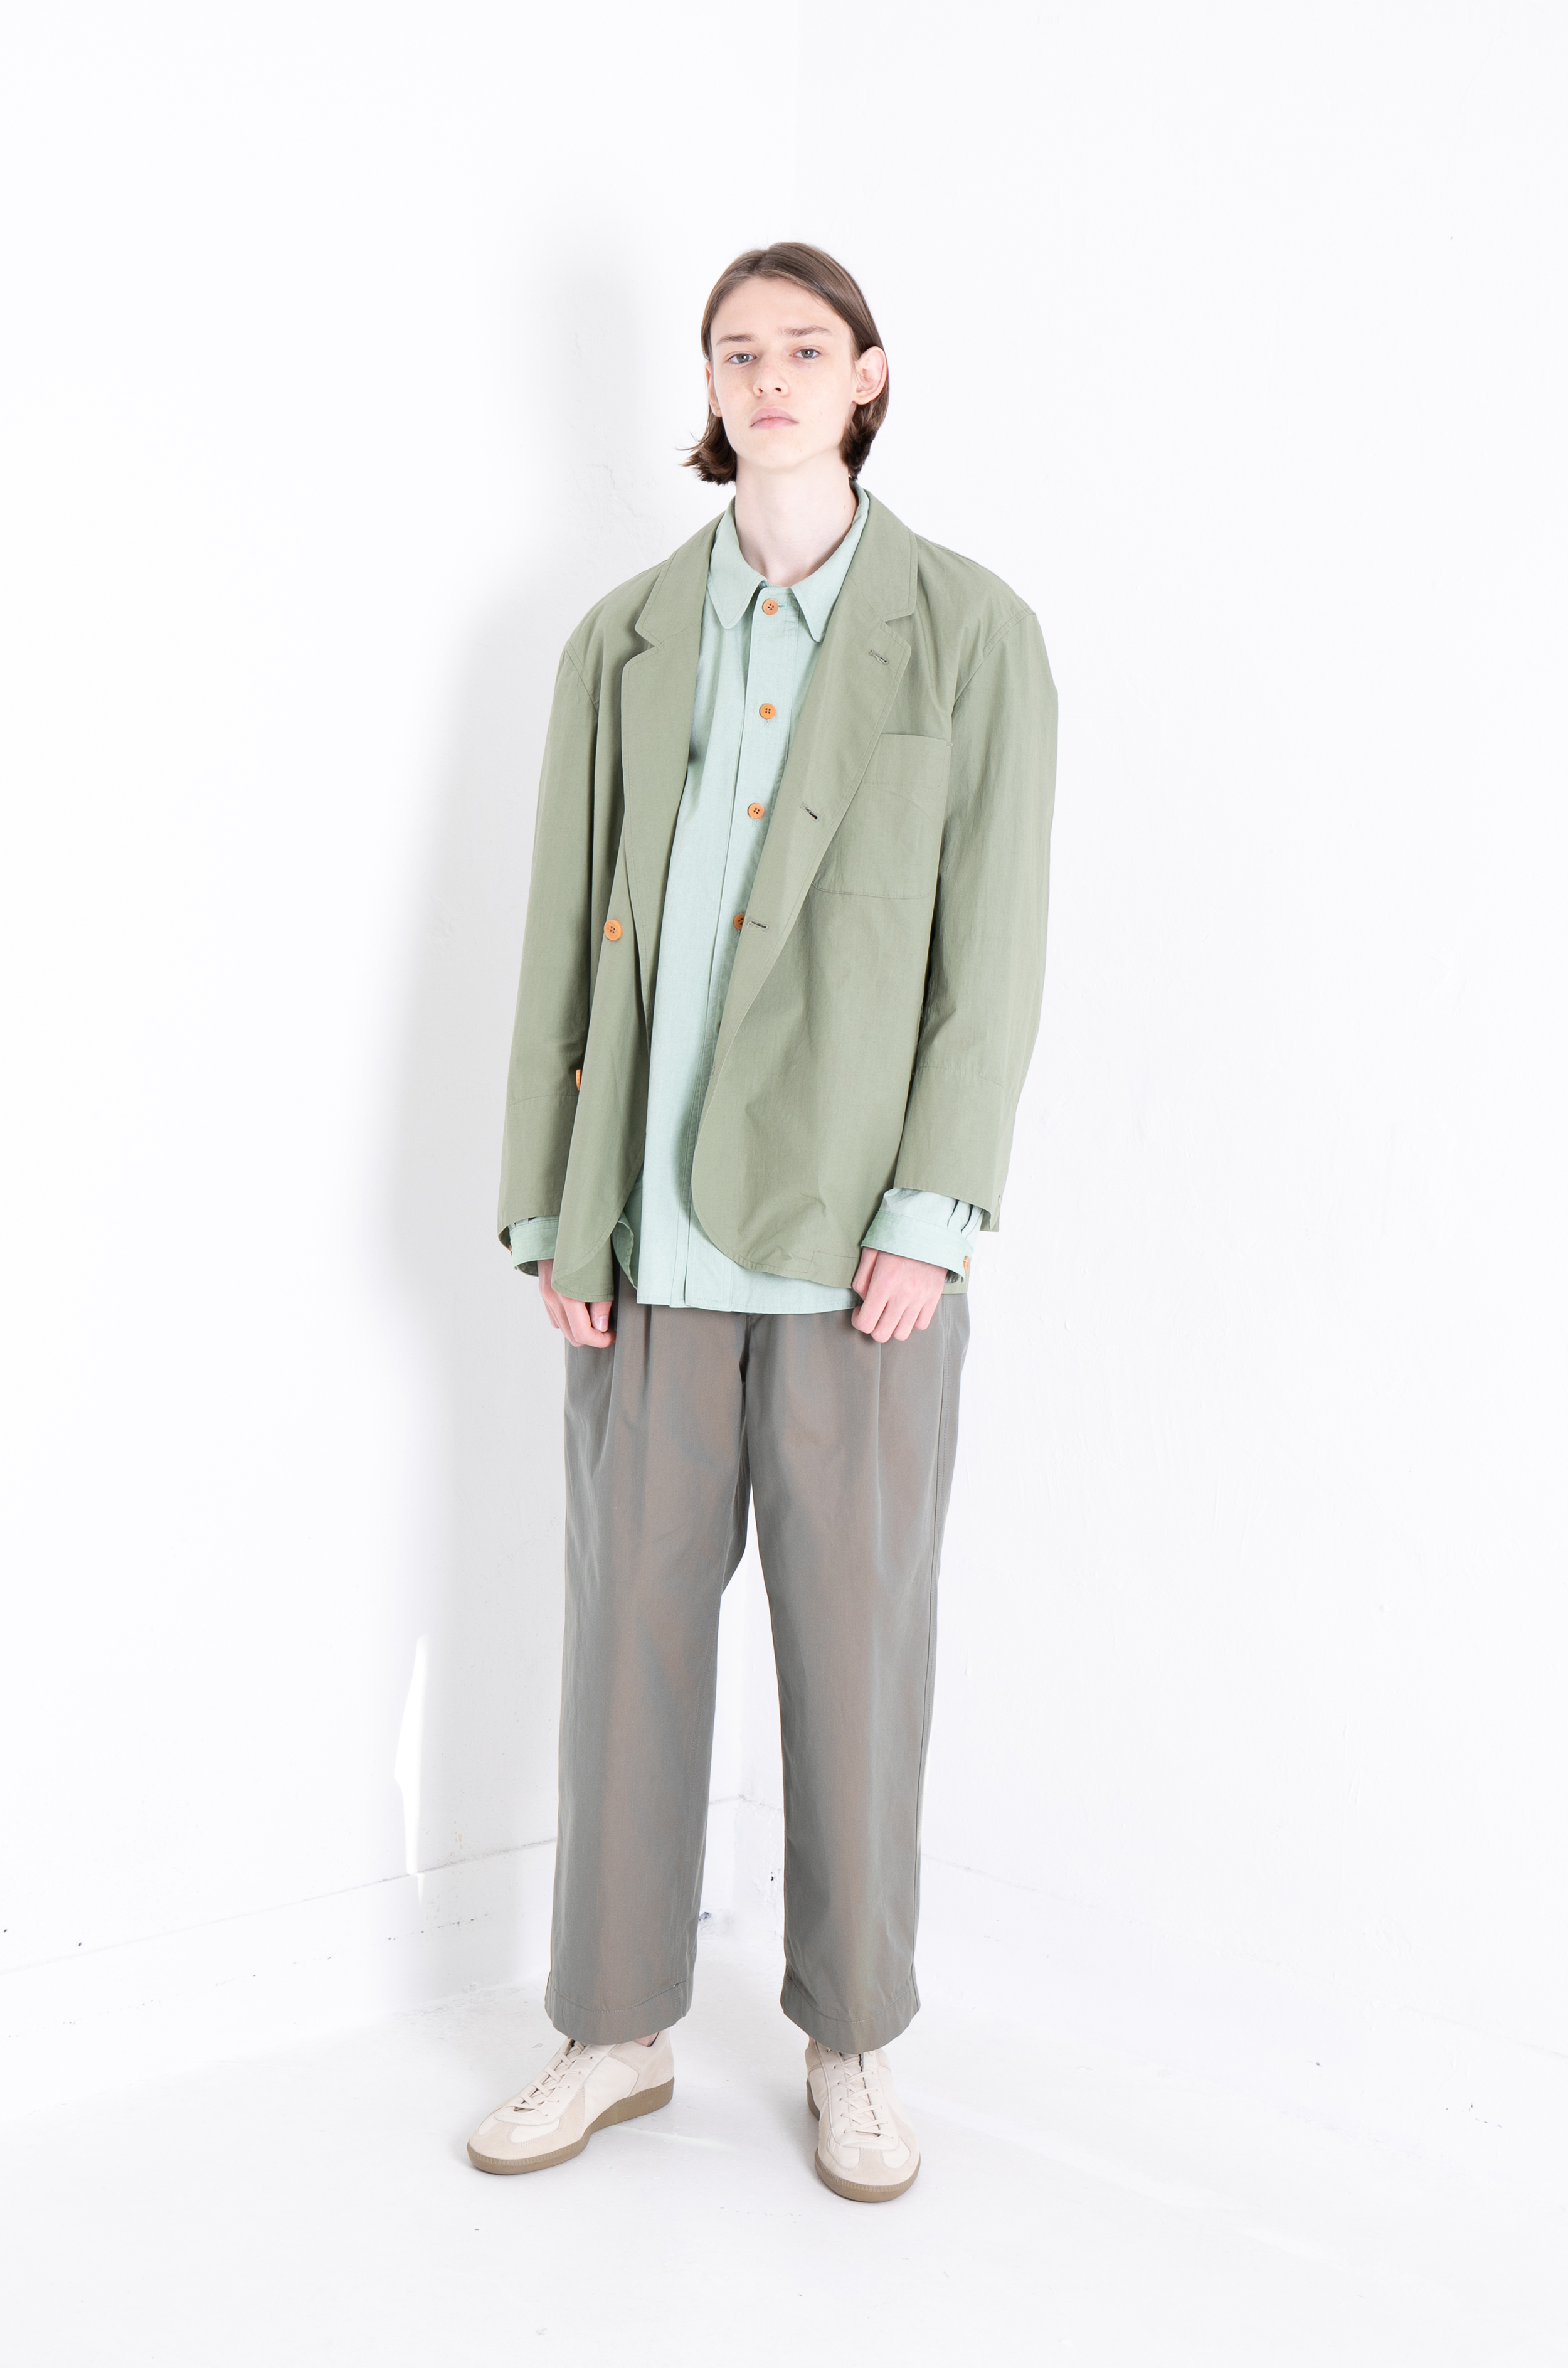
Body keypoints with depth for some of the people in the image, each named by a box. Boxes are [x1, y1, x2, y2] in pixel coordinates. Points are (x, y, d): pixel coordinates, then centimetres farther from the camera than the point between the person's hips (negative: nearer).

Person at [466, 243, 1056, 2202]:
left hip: (857, 1233, -2)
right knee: (629, 1623, 8)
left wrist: (931, 1213, -11)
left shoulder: (969, 635, 2)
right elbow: (565, 930, 8)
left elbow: (993, 942, -3)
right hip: (650, 1228, 3)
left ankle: (850, 2045, 23)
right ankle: (618, 2032, 24)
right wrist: (551, 1213, 2)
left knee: (859, 1640, 6)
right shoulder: (622, 641, 10)